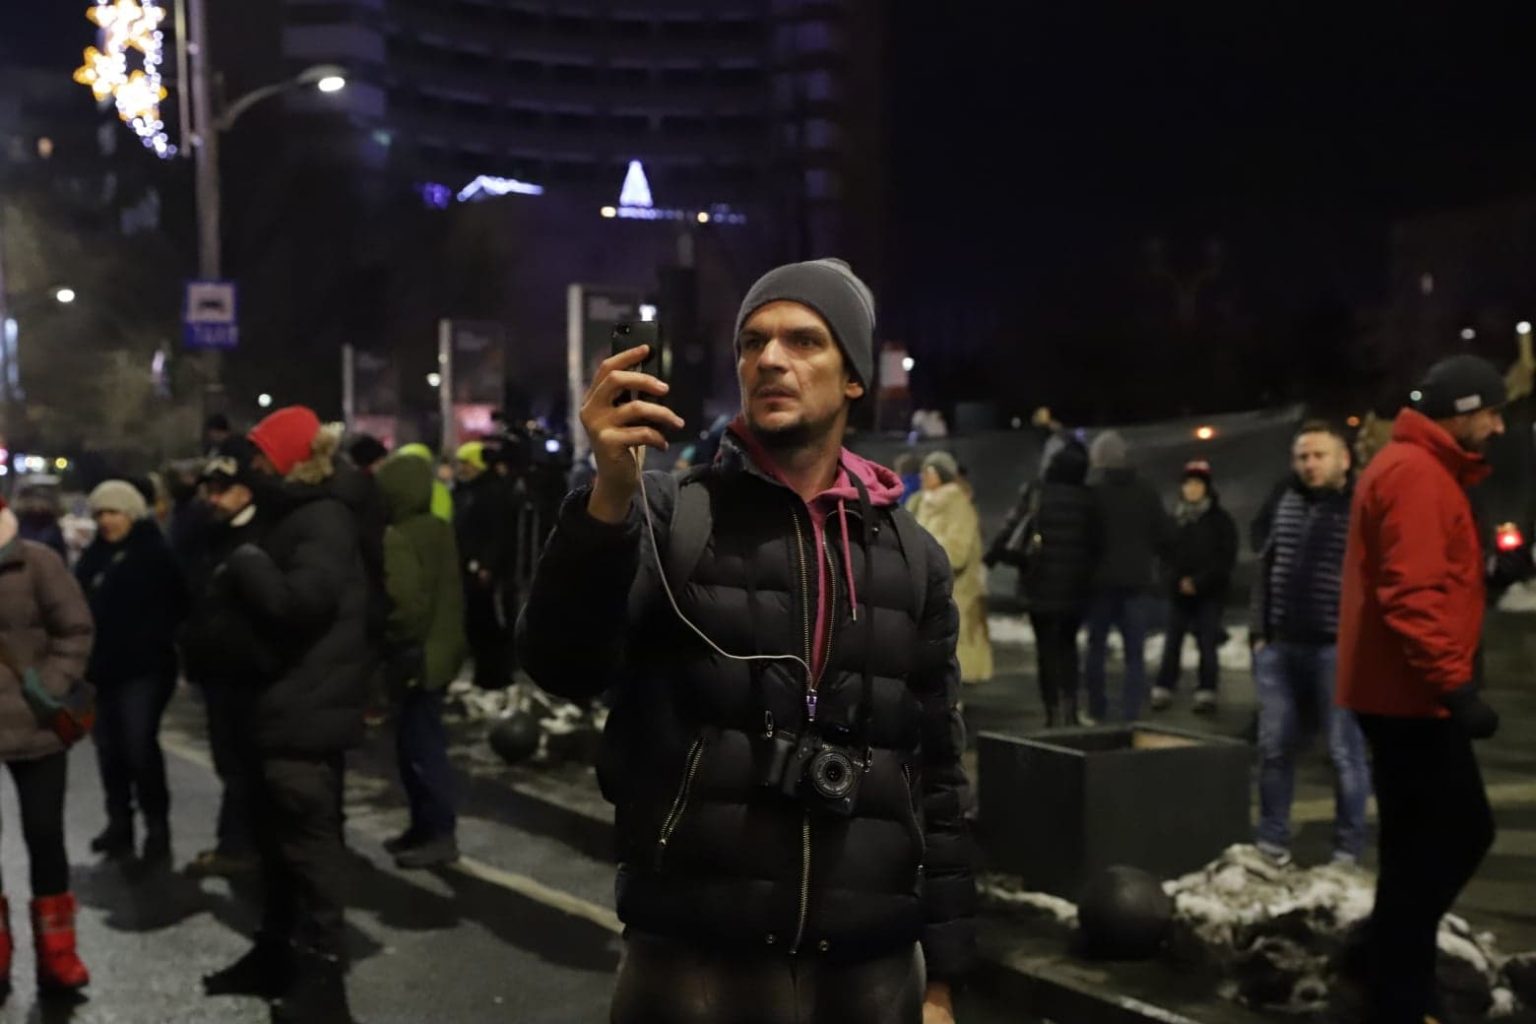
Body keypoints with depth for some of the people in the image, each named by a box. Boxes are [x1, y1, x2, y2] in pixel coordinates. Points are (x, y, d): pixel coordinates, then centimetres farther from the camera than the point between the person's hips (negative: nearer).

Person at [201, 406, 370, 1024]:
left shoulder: (323, 521, -13)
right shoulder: (293, 517, 17)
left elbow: (300, 600, -26)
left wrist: (245, 563, -13)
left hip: (308, 709, -10)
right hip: (286, 705, 10)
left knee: (309, 839, -5)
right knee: (280, 836, 19)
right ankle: (279, 953, 32)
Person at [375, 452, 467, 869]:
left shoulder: (397, 538, -17)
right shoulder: (440, 530, 10)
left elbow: (405, 600, -26)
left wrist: (402, 648, -16)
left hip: (417, 656, -9)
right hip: (440, 648, 9)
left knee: (420, 744, -2)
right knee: (419, 741, 16)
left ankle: (441, 833, 3)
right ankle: (426, 825, 24)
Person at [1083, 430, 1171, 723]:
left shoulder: (1094, 494, -8)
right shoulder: (1146, 493, -2)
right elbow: (1164, 535, 0)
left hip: (1102, 580, -1)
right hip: (1138, 580, 1)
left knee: (1096, 647, 14)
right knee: (1135, 653, 4)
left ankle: (1097, 713, 17)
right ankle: (1131, 717, -3)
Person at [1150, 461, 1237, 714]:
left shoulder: (1221, 519, 0)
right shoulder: (1175, 519, 11)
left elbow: (1226, 559, -6)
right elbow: (1164, 553, 10)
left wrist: (1199, 582, -13)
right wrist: (1178, 580, -7)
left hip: (1210, 593, -3)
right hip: (1178, 592, 3)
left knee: (1207, 643, -4)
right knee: (1172, 643, 3)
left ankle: (1206, 694, 0)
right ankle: (1163, 691, 6)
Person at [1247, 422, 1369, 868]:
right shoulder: (1286, 504, 13)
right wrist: (1260, 633, 12)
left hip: (1338, 650, -6)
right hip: (1280, 647, 6)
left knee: (1345, 753, 1)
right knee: (1273, 749, 9)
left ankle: (1348, 852, 11)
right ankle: (1272, 842, 21)